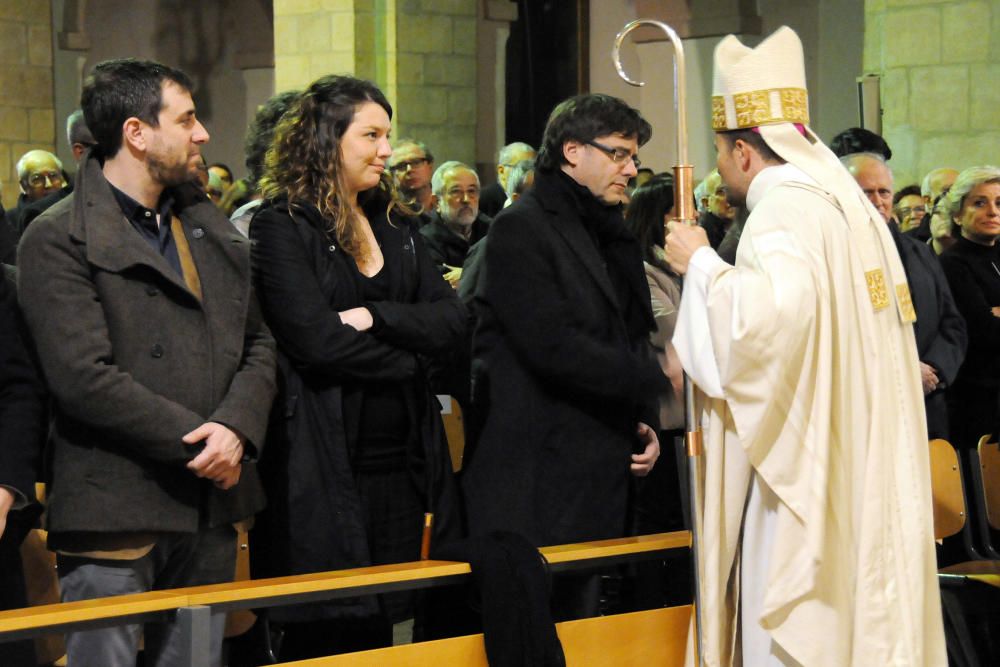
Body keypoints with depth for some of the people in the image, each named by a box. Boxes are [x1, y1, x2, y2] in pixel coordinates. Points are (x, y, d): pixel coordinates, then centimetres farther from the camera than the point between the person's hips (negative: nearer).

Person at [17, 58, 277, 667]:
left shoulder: (213, 230, 16)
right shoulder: (59, 240, -7)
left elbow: (259, 345, 13)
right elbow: (83, 378, -16)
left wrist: (235, 428, -7)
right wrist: (197, 438, -15)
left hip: (211, 510, 6)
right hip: (115, 518, -6)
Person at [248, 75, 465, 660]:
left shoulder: (395, 225, 15)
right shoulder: (282, 227, -6)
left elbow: (452, 319, 5)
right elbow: (316, 338, -17)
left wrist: (374, 317, -12)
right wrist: (406, 358, -4)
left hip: (401, 462, 6)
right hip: (325, 468, -6)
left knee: (383, 625, 11)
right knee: (326, 639, 0)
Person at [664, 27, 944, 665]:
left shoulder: (784, 210, -14)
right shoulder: (846, 202, 14)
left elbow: (772, 313, -32)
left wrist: (702, 264, -16)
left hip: (803, 468, -9)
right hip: (861, 470, 9)